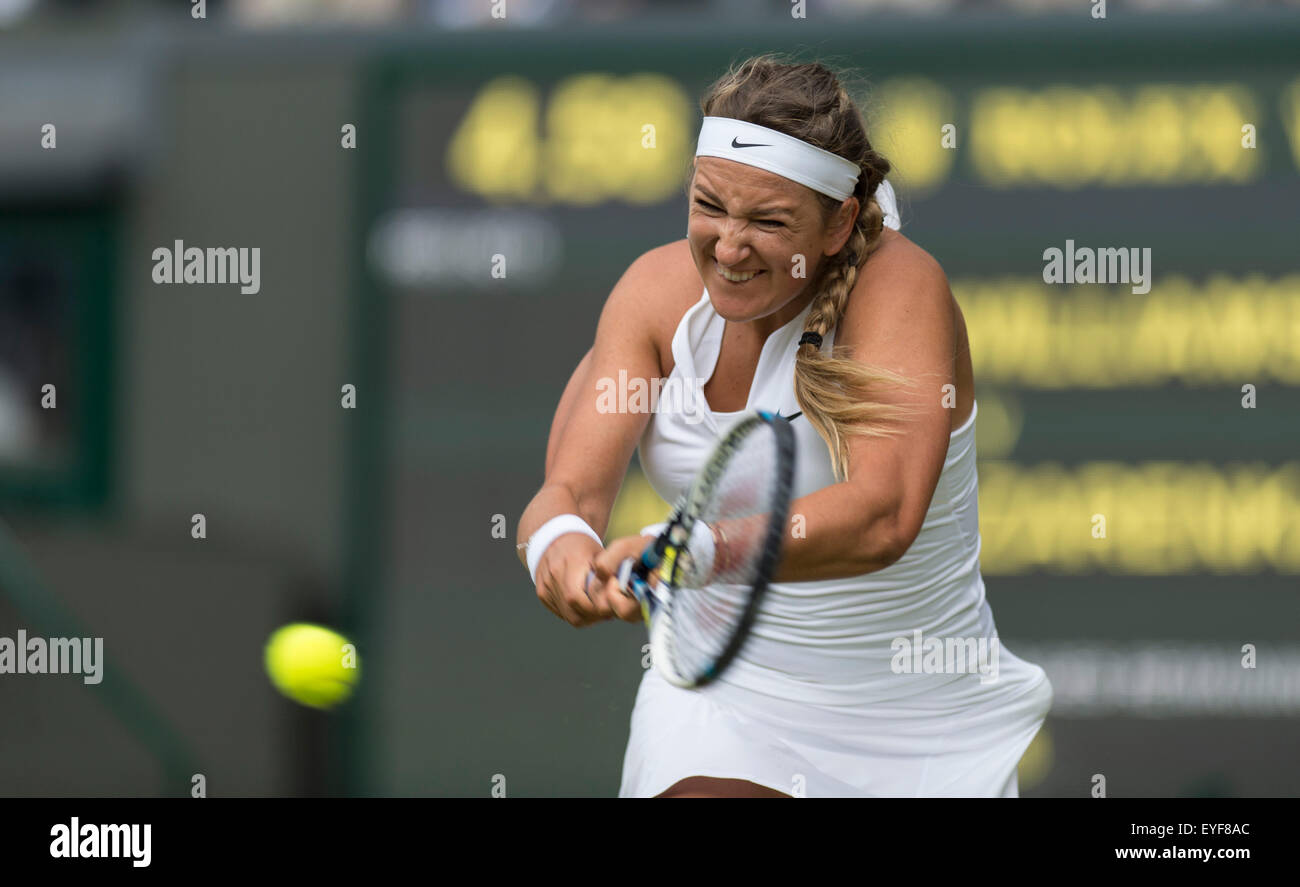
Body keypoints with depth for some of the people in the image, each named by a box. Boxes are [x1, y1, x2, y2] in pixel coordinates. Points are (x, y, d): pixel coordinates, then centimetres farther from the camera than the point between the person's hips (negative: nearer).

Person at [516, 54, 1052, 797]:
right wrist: (559, 542, -39)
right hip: (725, 701, 2)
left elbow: (882, 517, -36)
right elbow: (570, 491, -14)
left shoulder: (901, 288, -22)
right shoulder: (659, 290, -8)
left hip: (921, 729, -2)